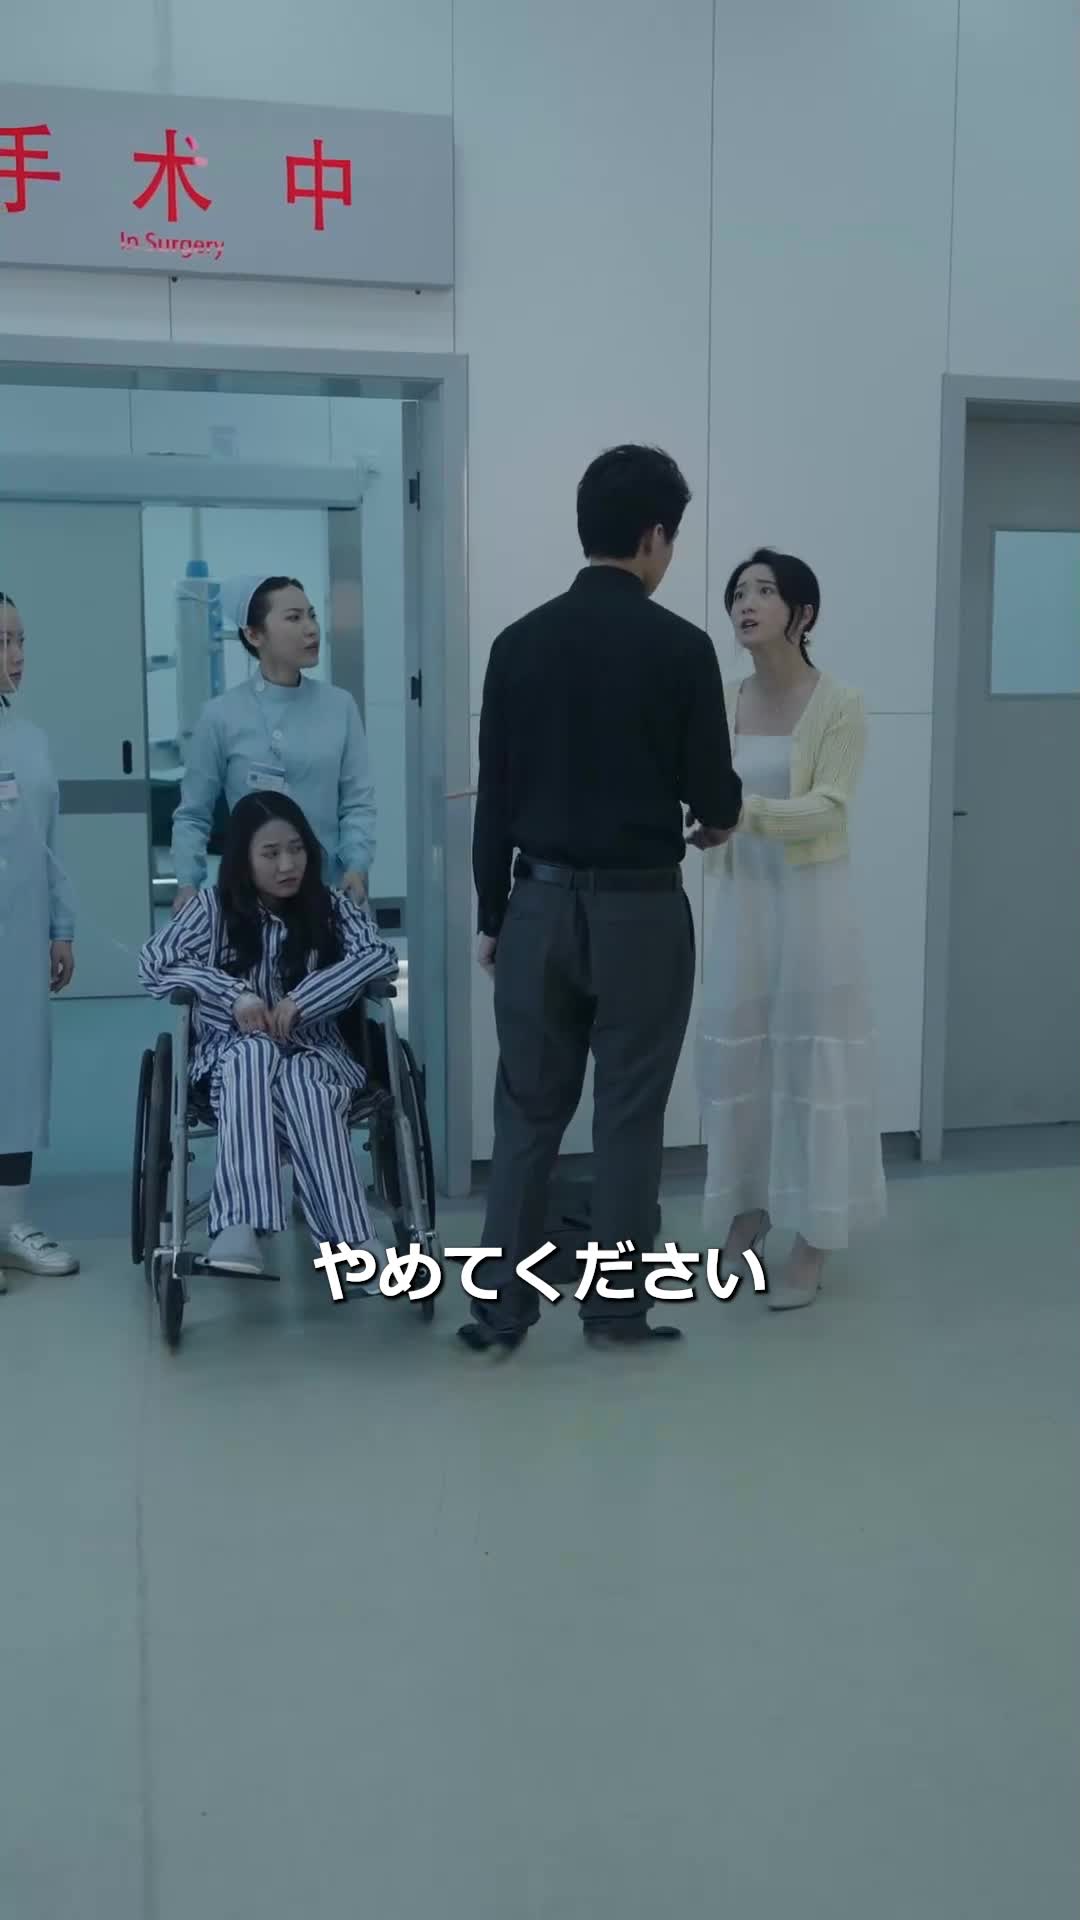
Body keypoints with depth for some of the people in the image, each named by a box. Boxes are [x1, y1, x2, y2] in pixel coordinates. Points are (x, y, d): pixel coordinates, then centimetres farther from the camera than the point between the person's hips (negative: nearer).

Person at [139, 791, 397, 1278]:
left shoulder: (331, 908, 3)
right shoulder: (213, 907, 0)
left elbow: (380, 956, -13)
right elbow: (152, 964, -7)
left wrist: (301, 999, -22)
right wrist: (233, 993, -19)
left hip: (313, 1051, 1)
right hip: (234, 1051, -1)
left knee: (302, 1084, -36)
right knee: (254, 1055, -37)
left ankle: (353, 1239, -46)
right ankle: (239, 1223, -52)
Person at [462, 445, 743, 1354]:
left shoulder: (520, 642, 3)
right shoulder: (681, 647, -8)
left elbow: (495, 796, 4)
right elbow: (715, 796, -5)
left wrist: (492, 914, 12)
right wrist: (717, 815, 19)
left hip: (541, 903, 4)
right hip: (640, 909, -3)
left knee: (528, 1112, 10)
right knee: (630, 1114, 7)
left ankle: (500, 1306, 14)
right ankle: (618, 1306, 15)